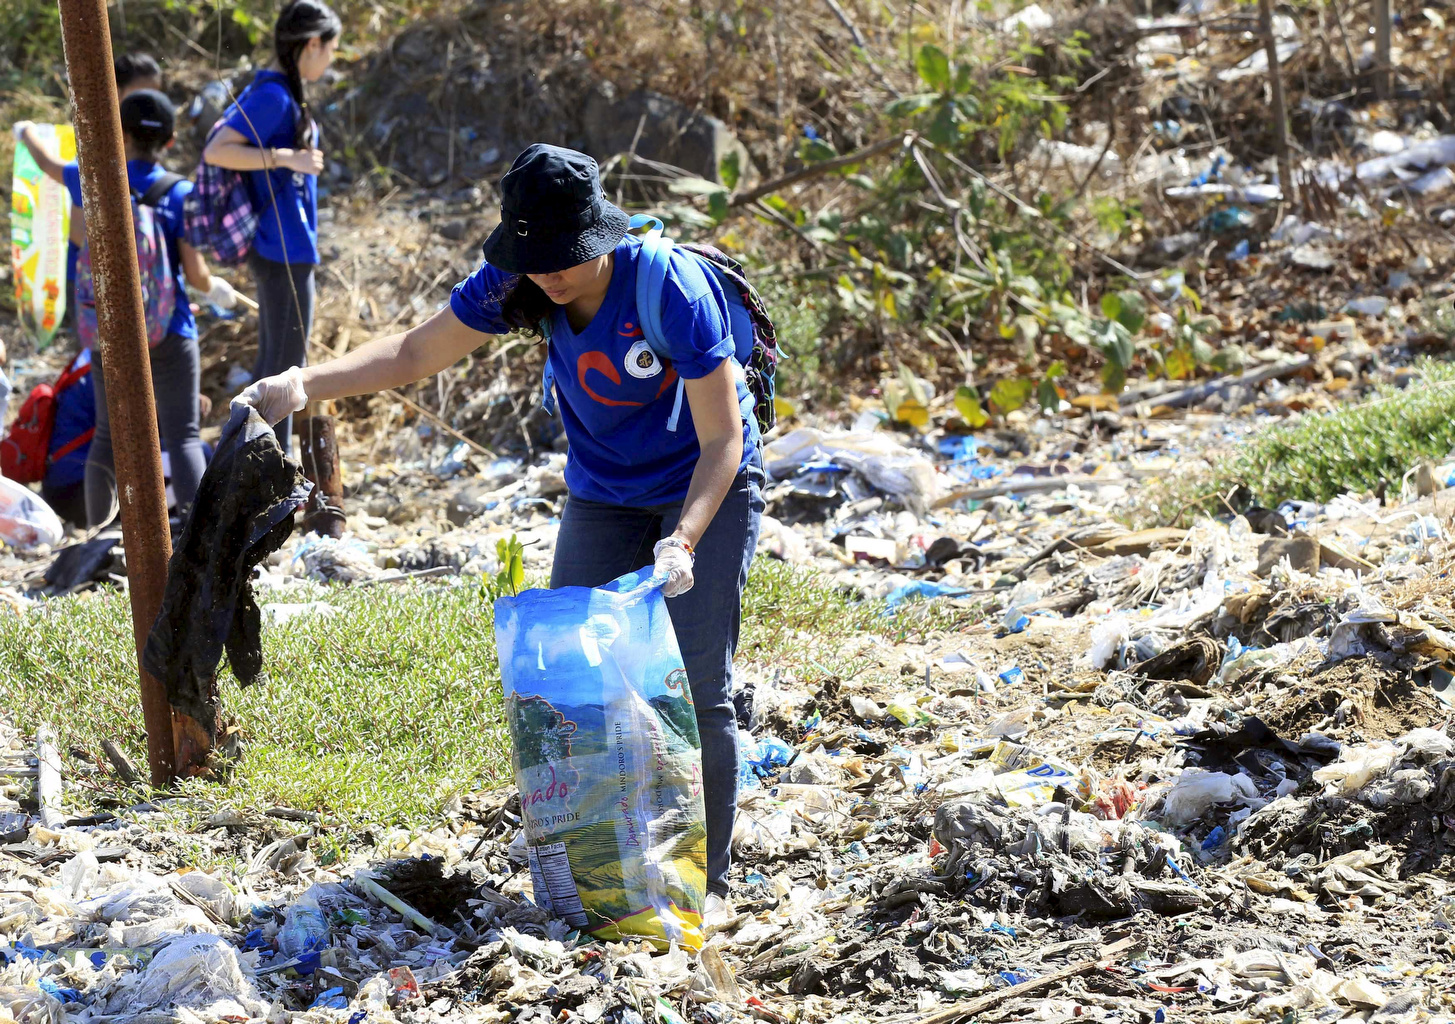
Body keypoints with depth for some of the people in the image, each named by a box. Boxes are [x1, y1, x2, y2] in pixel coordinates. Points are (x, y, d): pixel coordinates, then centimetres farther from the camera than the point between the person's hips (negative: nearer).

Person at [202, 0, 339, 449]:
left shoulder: (267, 91, 10)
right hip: (286, 249, -10)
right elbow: (215, 151, -24)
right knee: (285, 367, -3)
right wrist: (285, 157, -27)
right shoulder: (274, 96, -17)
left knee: (273, 362, 17)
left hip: (275, 247, 10)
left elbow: (223, 129, 22)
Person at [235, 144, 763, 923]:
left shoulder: (672, 290, -30)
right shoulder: (519, 288, -16)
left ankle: (706, 878, 1)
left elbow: (722, 441, -26)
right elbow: (416, 352, -9)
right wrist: (305, 384, -24)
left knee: (694, 686, -12)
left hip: (706, 491, -5)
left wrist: (682, 540, -39)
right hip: (602, 498, 5)